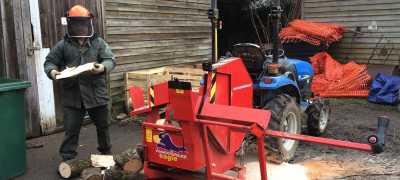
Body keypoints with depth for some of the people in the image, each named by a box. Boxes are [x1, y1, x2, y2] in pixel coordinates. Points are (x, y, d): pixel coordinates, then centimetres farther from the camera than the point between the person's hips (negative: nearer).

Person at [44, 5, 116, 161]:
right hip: (72, 95, 0)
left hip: (96, 93, 1)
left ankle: (106, 152, 37)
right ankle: (67, 159, 17)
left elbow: (110, 60, -2)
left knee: (102, 125, 16)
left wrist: (103, 67, -24)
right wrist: (52, 71, -14)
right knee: (71, 129, 4)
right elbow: (49, 61, 9)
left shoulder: (98, 43, 4)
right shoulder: (62, 45, 5)